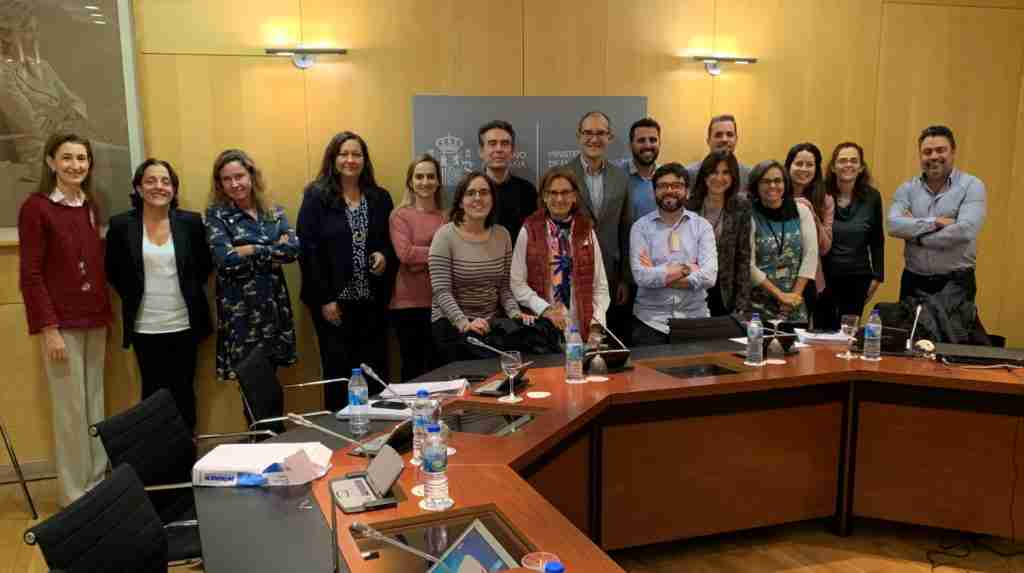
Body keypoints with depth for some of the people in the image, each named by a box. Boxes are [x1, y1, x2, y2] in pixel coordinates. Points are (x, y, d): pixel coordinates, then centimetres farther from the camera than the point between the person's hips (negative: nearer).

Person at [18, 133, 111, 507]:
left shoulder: (90, 205, 10)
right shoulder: (35, 207, -9)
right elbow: (30, 275, -11)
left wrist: (107, 312, 10)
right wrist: (49, 328, -15)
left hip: (95, 319, 6)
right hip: (61, 322, -6)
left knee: (95, 403, 11)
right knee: (71, 407, 0)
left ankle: (97, 483, 22)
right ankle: (73, 492, 13)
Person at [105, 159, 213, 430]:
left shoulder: (191, 221, 0)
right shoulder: (120, 224, -3)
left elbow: (205, 264, 11)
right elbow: (113, 272, 8)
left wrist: (190, 292, 4)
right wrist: (133, 296, 3)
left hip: (184, 324, 1)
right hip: (145, 326, -1)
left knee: (184, 392, 10)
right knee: (153, 392, 8)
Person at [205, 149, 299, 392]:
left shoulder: (274, 211, 9)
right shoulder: (217, 214, -2)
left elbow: (293, 249, -6)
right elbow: (225, 259, -16)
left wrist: (251, 249, -11)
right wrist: (273, 251, -10)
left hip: (274, 305, 4)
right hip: (240, 309, -3)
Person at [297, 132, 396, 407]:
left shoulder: (380, 198, 10)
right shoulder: (316, 196, -2)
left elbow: (392, 240, 17)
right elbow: (307, 250, -7)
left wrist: (385, 256, -7)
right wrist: (324, 299, -12)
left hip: (372, 301, 4)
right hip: (334, 301, -3)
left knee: (376, 372, 6)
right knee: (338, 372, 3)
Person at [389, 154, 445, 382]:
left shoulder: (447, 216, 8)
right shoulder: (400, 215, -1)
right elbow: (405, 253, -14)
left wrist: (422, 259, -9)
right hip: (409, 303, -3)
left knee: (437, 367, 9)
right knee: (412, 366, 8)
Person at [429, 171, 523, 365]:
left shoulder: (502, 235, 7)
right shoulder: (445, 235, -7)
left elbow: (504, 286, 9)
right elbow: (441, 291, -13)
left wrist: (515, 314, -7)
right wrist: (464, 323, -25)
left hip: (492, 325, 4)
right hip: (452, 326, -4)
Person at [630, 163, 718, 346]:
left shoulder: (702, 226, 3)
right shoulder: (641, 227, 0)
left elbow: (708, 276, -10)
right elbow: (642, 277, -12)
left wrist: (658, 275, -10)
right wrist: (686, 268, -8)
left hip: (694, 319, 1)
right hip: (650, 321, -1)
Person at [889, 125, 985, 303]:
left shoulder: (971, 186, -5)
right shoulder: (908, 188, 3)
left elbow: (965, 231, -20)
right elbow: (894, 225, -13)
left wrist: (914, 232, -14)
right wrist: (935, 222, -20)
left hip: (956, 282, -3)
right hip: (913, 280, 3)